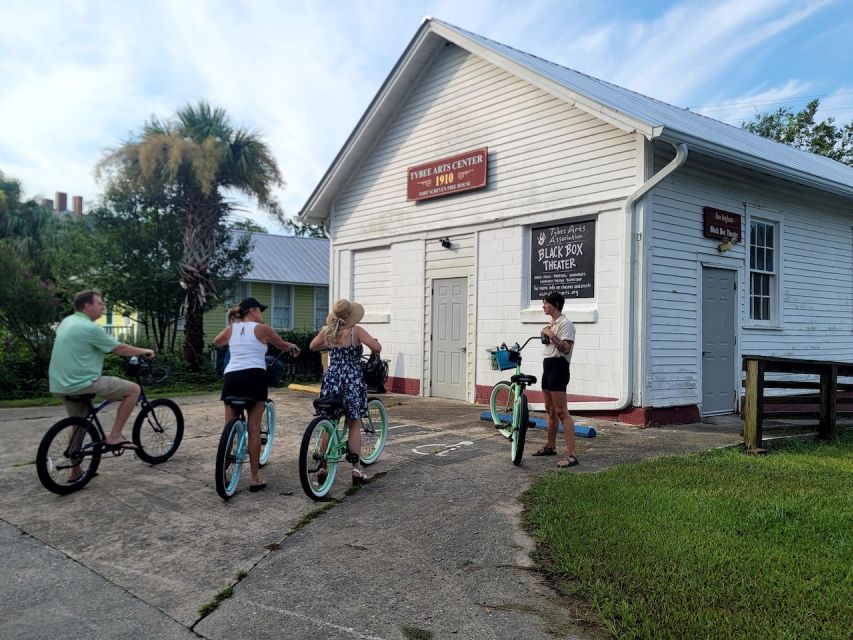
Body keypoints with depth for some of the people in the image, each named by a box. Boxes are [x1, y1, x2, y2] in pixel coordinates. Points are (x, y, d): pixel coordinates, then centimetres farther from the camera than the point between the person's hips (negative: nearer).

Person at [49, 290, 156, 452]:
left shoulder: (67, 321, 13)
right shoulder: (90, 328, -15)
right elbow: (119, 349, -8)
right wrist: (144, 351, 8)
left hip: (60, 386, 10)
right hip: (82, 383, -10)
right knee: (134, 389, -5)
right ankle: (114, 437, -4)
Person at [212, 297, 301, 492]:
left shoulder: (231, 328, 17)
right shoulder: (262, 329, 7)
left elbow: (216, 342, 38)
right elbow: (282, 345, 22)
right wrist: (294, 348, 43)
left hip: (231, 377, 4)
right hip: (254, 377, -4)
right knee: (254, 429, 0)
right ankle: (254, 478, 4)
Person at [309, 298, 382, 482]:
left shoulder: (326, 332, 4)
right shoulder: (356, 331, -9)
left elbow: (312, 346, 21)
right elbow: (377, 348, -19)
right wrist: (375, 342, 3)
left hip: (331, 379, 3)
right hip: (352, 380, -3)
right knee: (354, 424, 6)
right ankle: (356, 468, 6)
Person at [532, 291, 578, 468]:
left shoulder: (565, 323, -12)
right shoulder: (552, 324, 19)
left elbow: (566, 348, -23)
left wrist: (551, 335, -20)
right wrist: (546, 335, 12)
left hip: (558, 367, -10)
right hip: (547, 366, 10)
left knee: (561, 412, -14)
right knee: (550, 409, 18)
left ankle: (572, 454, -15)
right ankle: (550, 446, 30)